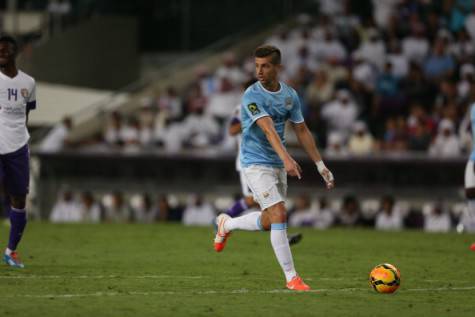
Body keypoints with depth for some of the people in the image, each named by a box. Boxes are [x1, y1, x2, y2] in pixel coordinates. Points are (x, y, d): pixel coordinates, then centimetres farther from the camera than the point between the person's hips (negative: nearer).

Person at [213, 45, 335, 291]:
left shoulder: (290, 95, 3)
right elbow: (269, 130, -31)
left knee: (268, 222, 13)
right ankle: (291, 277, -12)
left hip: (278, 165, 7)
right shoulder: (252, 95, -17)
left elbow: (302, 131, 11)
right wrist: (287, 159, -44)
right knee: (279, 214, -17)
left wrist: (321, 165, 10)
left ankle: (226, 224, 41)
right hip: (256, 163, -7)